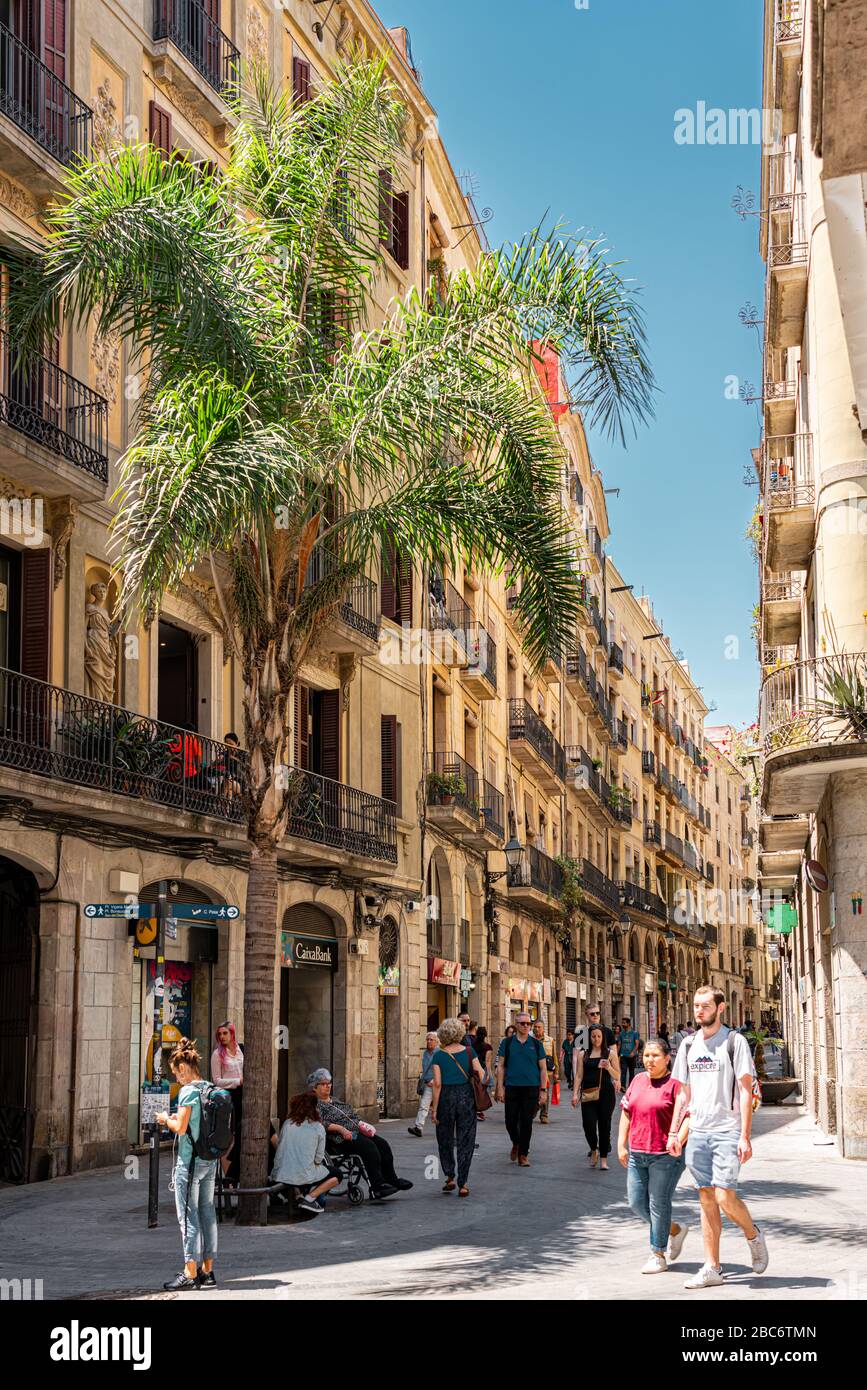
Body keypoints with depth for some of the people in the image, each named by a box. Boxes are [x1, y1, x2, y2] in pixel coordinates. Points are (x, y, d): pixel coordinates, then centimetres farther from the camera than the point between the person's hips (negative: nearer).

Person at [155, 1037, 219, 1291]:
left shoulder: (188, 1091, -14)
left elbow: (181, 1128, -19)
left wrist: (166, 1119, 0)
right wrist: (175, 1119, 16)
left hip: (190, 1161, -8)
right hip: (210, 1160, 8)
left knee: (188, 1216, -2)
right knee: (207, 1213, 11)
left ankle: (190, 1273, 0)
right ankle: (207, 1270, 17)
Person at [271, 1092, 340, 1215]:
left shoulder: (288, 1124, 8)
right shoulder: (318, 1127, -2)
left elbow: (278, 1144, 12)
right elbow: (318, 1159, 0)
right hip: (303, 1176, -6)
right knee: (336, 1175, 17)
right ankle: (309, 1198, -1)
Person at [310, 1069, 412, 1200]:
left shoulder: (335, 1101, 27)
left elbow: (353, 1115, 25)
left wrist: (363, 1125, 5)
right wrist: (340, 1128, -23)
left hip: (357, 1131, 8)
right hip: (339, 1140, -8)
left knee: (382, 1144, -12)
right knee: (368, 1146, -30)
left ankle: (391, 1179, -9)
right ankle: (378, 1186, -31)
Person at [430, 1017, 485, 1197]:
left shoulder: (439, 1055, -6)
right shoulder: (469, 1051, -2)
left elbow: (437, 1083, -10)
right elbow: (481, 1075, -6)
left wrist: (434, 1108, -6)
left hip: (446, 1097, -1)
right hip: (466, 1096, 1)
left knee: (445, 1139, 18)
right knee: (465, 1140, 6)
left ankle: (450, 1177, 15)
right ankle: (462, 1184, 3)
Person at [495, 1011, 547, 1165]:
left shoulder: (536, 1044, 5)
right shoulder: (507, 1043, 4)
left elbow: (543, 1068, 6)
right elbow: (500, 1066, 5)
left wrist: (543, 1090, -1)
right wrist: (500, 1087, -3)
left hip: (531, 1089, 0)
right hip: (511, 1088, 0)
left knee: (526, 1123, 1)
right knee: (510, 1121, 2)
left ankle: (523, 1155, 10)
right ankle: (516, 1143, 31)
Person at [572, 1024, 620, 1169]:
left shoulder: (610, 1053, 5)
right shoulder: (583, 1055, 9)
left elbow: (617, 1076, 4)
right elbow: (579, 1076, 9)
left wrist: (608, 1068, -15)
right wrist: (575, 1094, -1)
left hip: (605, 1093, -1)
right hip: (588, 1094, 1)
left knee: (604, 1125, -1)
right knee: (588, 1125, -9)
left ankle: (603, 1159, 10)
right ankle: (594, 1150, 21)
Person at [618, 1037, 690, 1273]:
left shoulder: (675, 1083, -9)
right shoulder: (638, 1080, 12)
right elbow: (626, 1112, 17)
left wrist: (678, 1142, -23)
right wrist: (621, 1145, 13)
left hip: (665, 1156, -7)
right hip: (637, 1154, 7)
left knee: (658, 1204, 0)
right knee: (636, 1202, 9)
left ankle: (658, 1256, 12)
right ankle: (675, 1230, 30)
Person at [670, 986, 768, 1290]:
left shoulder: (735, 1042, -4)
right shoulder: (689, 1045, 12)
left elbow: (746, 1092, -8)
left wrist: (744, 1137, -14)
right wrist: (673, 1133, 9)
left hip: (727, 1132, -5)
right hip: (698, 1132, 5)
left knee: (725, 1197, -13)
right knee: (707, 1200, 6)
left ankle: (754, 1236, 16)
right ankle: (712, 1268, 10)